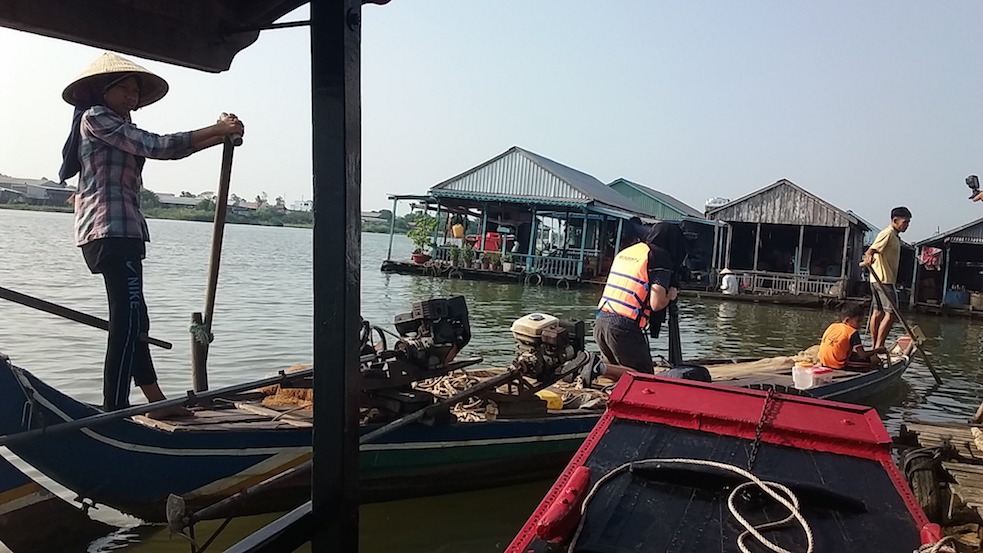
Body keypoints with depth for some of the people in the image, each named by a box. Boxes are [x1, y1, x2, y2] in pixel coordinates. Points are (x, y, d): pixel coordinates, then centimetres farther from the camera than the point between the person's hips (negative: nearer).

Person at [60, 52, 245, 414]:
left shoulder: (119, 129, 27)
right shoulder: (96, 117, -1)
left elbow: (164, 150, 18)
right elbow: (155, 146, -12)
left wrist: (220, 136, 6)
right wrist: (216, 130, -10)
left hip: (121, 232, 10)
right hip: (110, 231, -10)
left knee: (131, 320, 11)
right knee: (129, 319, -14)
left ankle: (156, 403, 18)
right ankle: (115, 411, -13)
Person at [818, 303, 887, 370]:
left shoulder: (832, 326, 8)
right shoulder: (853, 333, -9)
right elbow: (862, 356, -12)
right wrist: (877, 350, 3)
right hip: (840, 364, -7)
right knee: (874, 360, -1)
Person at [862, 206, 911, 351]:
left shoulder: (895, 236, 19)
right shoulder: (887, 234, -11)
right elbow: (871, 250, -24)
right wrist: (869, 257, -45)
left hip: (879, 280, 10)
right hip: (884, 280, -10)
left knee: (878, 312, 10)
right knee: (891, 313, -10)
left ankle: (875, 346, 13)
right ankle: (878, 346, -10)